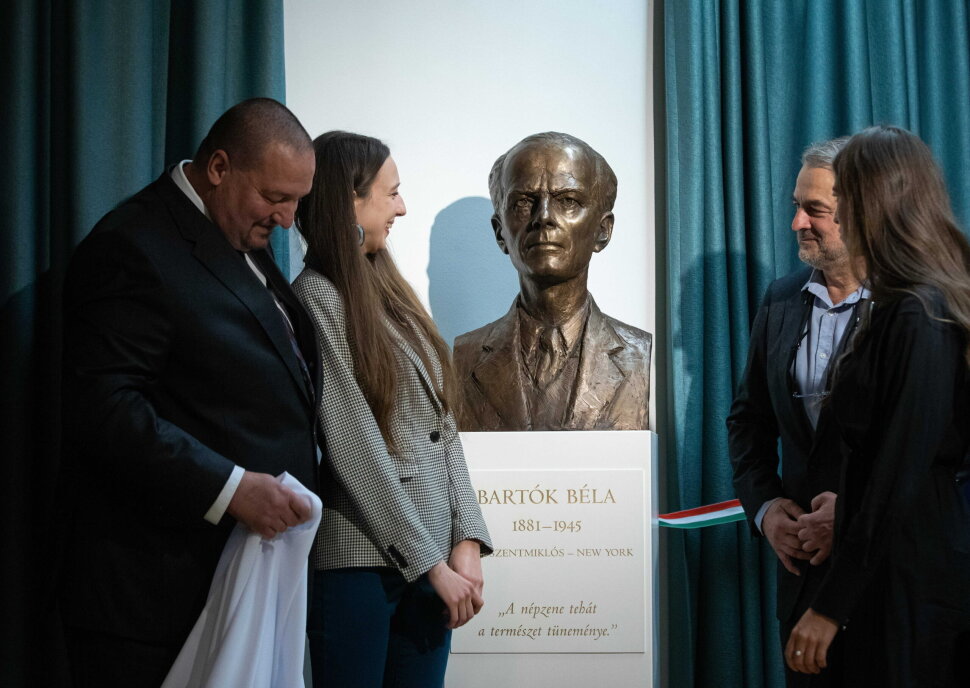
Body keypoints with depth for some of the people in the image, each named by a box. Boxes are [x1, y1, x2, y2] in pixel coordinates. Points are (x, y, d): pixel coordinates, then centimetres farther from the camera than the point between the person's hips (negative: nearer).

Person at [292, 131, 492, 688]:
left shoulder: (393, 293, 12)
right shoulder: (316, 300, -10)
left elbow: (442, 427, 8)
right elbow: (354, 449, -14)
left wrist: (468, 541, -2)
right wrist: (432, 564, -12)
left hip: (433, 558, 7)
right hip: (359, 561, -6)